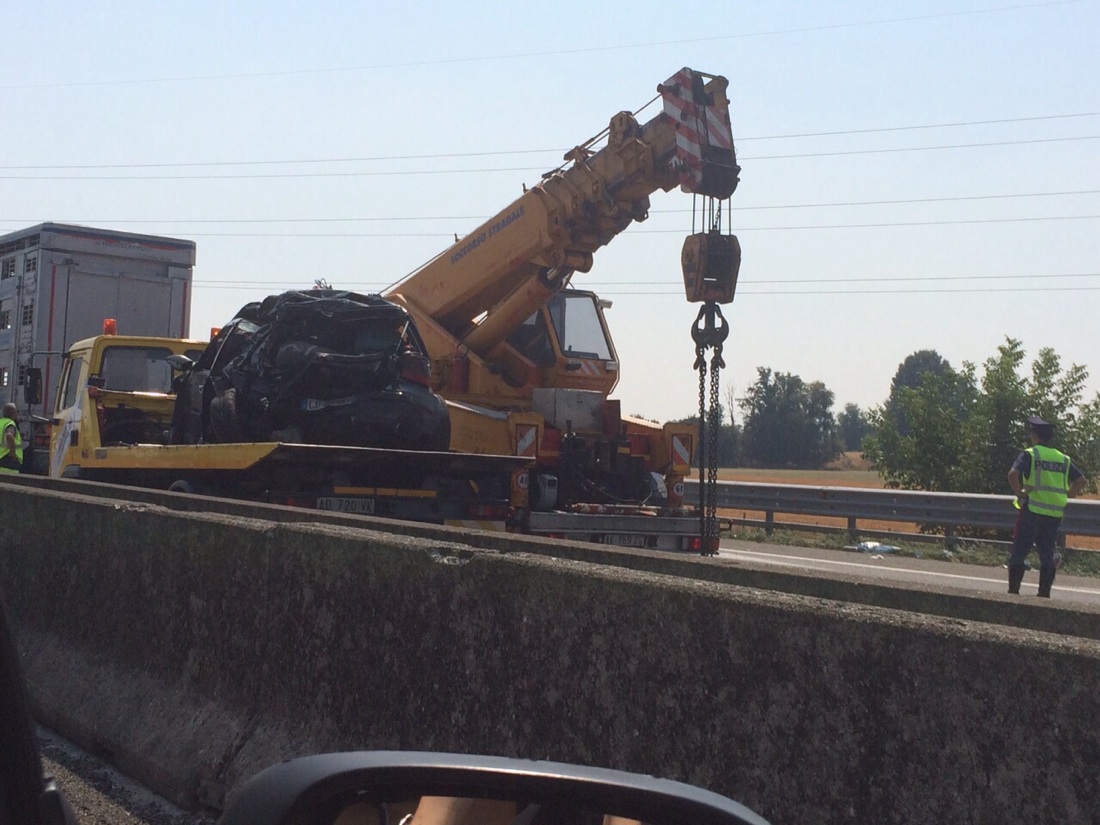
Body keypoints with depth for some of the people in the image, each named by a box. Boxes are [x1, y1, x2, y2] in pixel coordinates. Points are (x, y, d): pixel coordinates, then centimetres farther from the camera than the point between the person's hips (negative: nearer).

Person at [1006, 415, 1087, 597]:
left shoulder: (1030, 454, -4)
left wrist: (1019, 493, -7)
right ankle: (1044, 593, 9)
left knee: (1018, 554, 2)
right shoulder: (1063, 458, 12)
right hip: (1055, 514, 5)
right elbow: (1081, 480, 12)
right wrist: (1066, 496, 12)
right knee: (1047, 555, 12)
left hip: (1032, 511, -5)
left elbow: (1013, 474, -19)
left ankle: (1013, 591, 0)